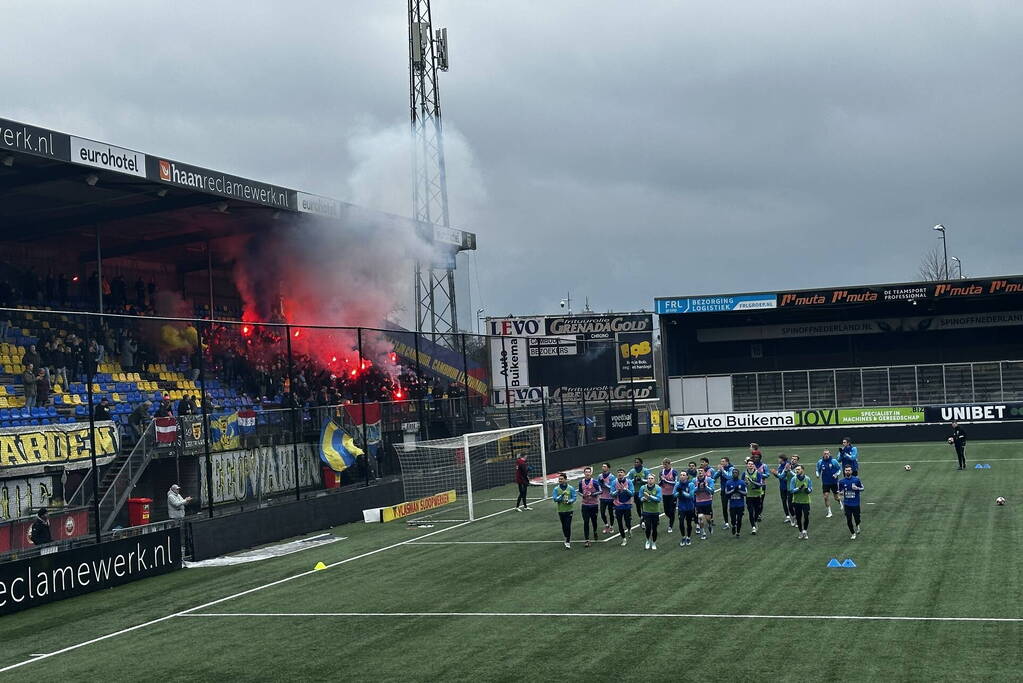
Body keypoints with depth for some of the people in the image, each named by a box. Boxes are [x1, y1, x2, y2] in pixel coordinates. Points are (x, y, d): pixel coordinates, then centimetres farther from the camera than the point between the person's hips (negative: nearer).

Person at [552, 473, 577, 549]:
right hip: (561, 510, 2)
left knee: (568, 526, -8)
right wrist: (562, 495, -21)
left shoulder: (571, 488, -3)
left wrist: (569, 501, -21)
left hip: (569, 510, -2)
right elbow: (555, 499, -7)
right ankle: (567, 538, 31)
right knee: (564, 526, 11)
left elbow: (574, 498, -2)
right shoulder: (556, 489, 0)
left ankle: (568, 541, -1)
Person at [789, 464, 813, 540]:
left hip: (806, 501, -1)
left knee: (806, 517, -6)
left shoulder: (807, 479, -5)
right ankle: (801, 532, 22)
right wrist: (799, 488, -25)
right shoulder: (793, 479, -5)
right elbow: (791, 490, -10)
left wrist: (807, 490, -24)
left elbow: (811, 490, -2)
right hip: (796, 501, 1)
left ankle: (805, 531, 15)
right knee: (798, 517, 7)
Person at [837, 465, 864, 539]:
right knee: (849, 520, 0)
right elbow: (839, 492, 9)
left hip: (856, 503, -1)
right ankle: (853, 533, 21)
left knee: (857, 519, 7)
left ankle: (857, 526, 43)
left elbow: (862, 488, 4)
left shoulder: (856, 479, -6)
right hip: (847, 504, 1)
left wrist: (857, 488, -17)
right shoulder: (842, 481, -2)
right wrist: (840, 493, -15)